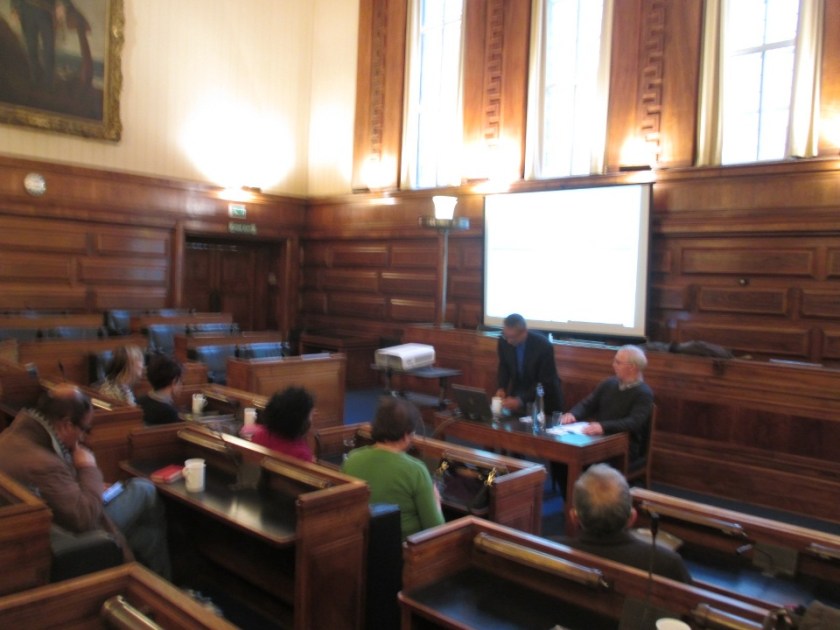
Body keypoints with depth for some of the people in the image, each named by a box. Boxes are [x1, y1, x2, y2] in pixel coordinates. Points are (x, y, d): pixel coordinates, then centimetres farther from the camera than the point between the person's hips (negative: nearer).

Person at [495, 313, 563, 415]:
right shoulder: (503, 341, -16)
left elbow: (545, 383, -26)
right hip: (518, 391, 4)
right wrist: (502, 388, -13)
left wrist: (521, 400, -35)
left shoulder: (543, 346, -30)